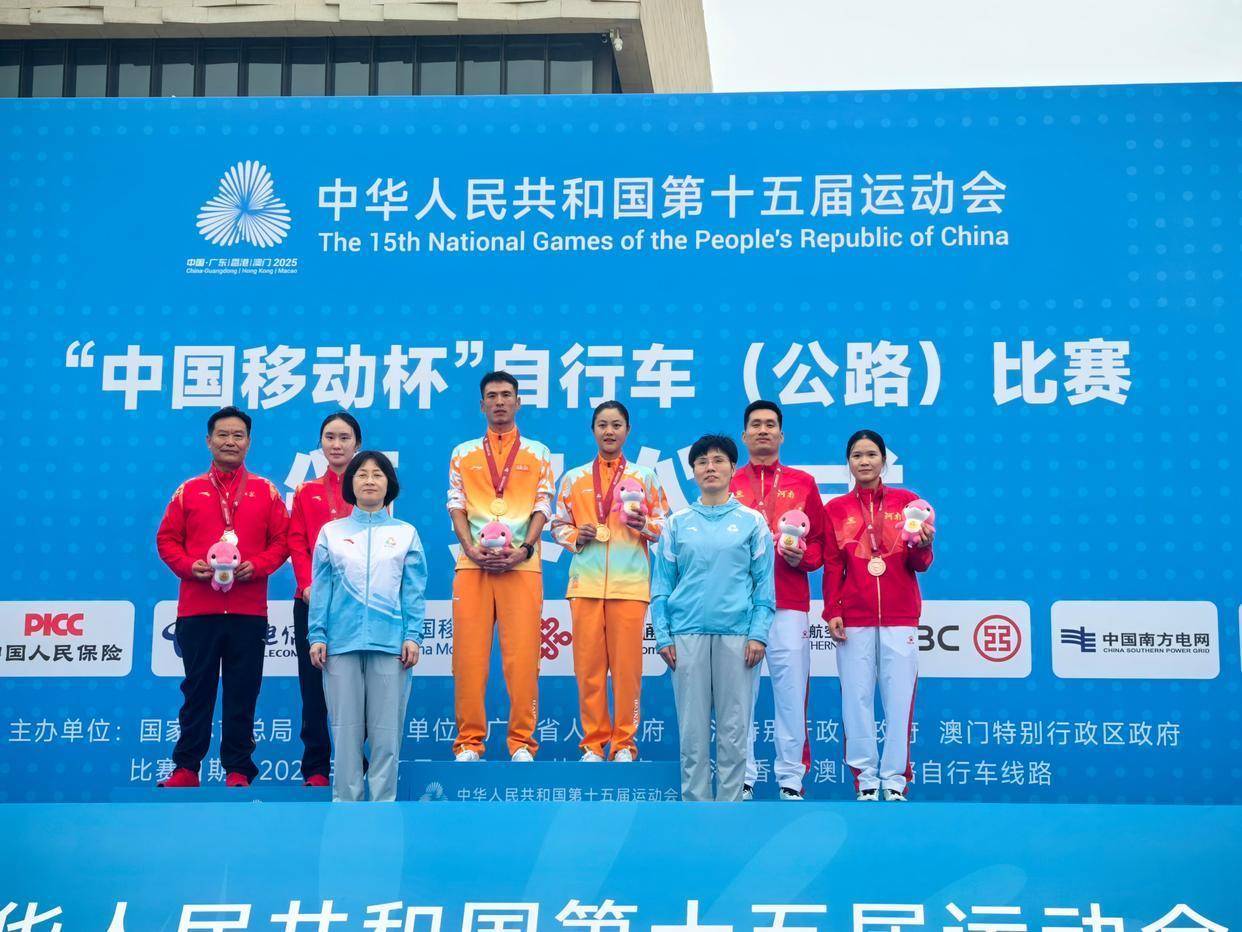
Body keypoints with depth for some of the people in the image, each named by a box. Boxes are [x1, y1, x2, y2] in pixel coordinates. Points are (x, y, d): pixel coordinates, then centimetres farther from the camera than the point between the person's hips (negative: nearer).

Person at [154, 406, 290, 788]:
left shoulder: (266, 492, 9)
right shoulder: (189, 491, 10)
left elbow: (281, 541, 6)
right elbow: (167, 539, 8)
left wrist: (256, 566, -11)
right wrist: (189, 566, -9)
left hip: (248, 610, 0)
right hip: (197, 608, 0)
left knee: (243, 692, 3)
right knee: (197, 688, 4)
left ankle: (238, 768, 11)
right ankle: (186, 767, 11)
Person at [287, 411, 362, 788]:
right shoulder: (307, 492, 13)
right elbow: (296, 543, 5)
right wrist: (309, 585, -10)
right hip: (313, 600, 2)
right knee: (313, 685, 1)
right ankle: (315, 768, 8)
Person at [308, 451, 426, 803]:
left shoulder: (406, 533, 10)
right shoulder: (331, 532, 10)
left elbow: (414, 590, 6)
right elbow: (321, 588, 7)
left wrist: (413, 636, -3)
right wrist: (317, 636, -1)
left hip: (390, 642, 0)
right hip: (342, 641, 0)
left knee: (386, 727, 1)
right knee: (345, 726, 3)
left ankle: (383, 802, 8)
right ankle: (346, 800, 10)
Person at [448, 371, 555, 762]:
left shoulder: (538, 454, 13)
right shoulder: (463, 454, 15)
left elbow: (542, 507, 5)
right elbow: (456, 506, 7)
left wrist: (524, 549, -11)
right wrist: (472, 548, -9)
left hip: (521, 564, -1)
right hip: (472, 563, 1)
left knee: (522, 654, -5)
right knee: (469, 653, -2)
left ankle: (521, 742, 0)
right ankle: (468, 742, 4)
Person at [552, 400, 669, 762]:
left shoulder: (644, 477, 10)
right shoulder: (573, 479, 13)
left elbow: (664, 526, 11)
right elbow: (559, 525, 15)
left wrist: (645, 525, -9)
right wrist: (576, 536, -5)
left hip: (630, 583, -1)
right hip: (586, 583, 1)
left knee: (627, 665, -2)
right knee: (588, 665, 0)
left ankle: (624, 744, 7)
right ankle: (593, 743, 10)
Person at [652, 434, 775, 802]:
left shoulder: (752, 521, 6)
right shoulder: (678, 523, 9)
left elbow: (765, 583, 4)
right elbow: (662, 584, 8)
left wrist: (759, 633, -6)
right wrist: (663, 635, 0)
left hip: (737, 635, -1)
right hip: (688, 634, 1)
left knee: (734, 728, 1)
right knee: (692, 728, 3)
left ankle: (729, 807, 9)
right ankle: (695, 805, 10)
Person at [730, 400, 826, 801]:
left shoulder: (803, 484, 12)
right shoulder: (727, 485, 12)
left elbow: (820, 543, 11)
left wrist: (801, 556, -8)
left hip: (788, 605, 0)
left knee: (790, 692, -3)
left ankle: (791, 779, 4)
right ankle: (742, 778, 8)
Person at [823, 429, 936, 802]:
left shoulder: (907, 502, 7)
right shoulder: (836, 509, 9)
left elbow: (920, 564, 6)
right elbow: (832, 566, 8)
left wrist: (922, 546, -15)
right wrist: (832, 612, -1)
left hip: (900, 617, 0)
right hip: (854, 619, 1)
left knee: (899, 698, -2)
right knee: (857, 698, -1)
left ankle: (895, 779, 6)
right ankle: (865, 778, 7)